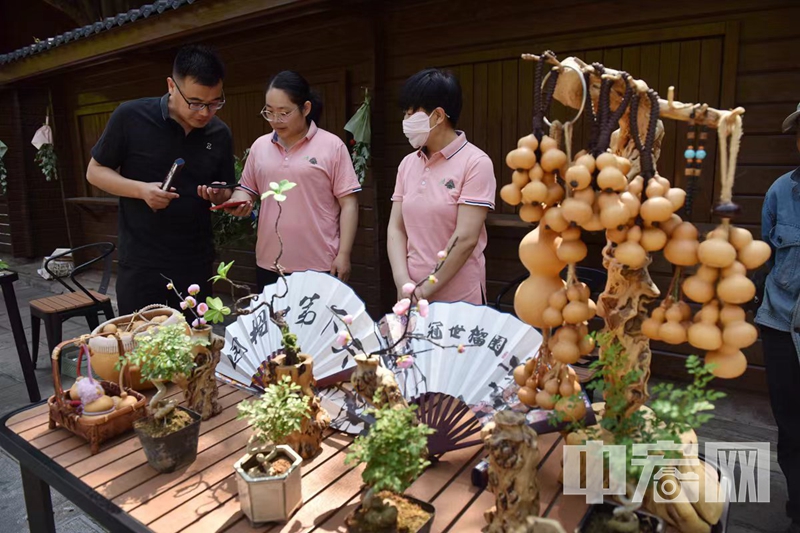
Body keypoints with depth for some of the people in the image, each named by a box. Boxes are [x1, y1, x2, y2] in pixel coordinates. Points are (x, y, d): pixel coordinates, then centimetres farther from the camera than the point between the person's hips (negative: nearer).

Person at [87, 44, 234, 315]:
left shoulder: (220, 134, 1)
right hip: (140, 262, -2)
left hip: (197, 263, 3)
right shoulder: (130, 117, -8)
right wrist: (141, 190, -17)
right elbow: (95, 171, 0)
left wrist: (220, 196, -12)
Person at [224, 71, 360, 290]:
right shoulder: (260, 146, 8)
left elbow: (348, 204, -6)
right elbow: (246, 190, 17)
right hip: (268, 265, 4)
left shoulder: (332, 146, -5)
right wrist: (238, 202, -6)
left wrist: (343, 255, -11)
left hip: (320, 266, -4)